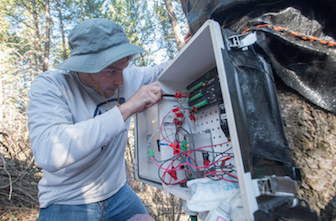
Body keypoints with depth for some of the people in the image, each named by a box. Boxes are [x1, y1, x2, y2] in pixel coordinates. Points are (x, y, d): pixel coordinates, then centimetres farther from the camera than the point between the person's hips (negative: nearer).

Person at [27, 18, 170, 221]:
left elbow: (161, 72, 8)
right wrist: (125, 109, -40)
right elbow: (48, 154, -37)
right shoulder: (49, 86, -21)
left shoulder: (129, 76, -9)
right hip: (67, 204, -3)